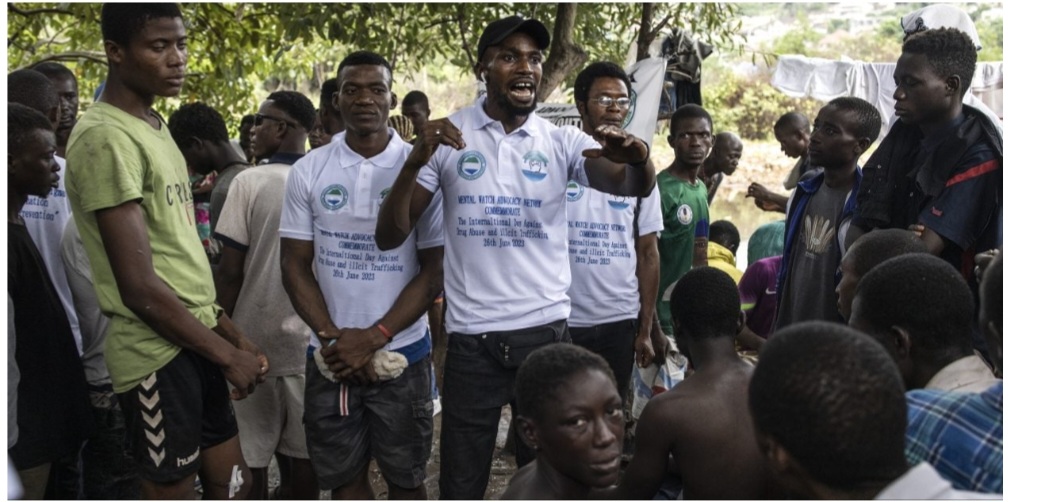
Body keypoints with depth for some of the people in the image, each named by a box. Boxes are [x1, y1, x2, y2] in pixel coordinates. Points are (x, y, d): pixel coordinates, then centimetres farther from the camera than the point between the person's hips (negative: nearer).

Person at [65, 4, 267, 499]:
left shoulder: (155, 127, 13)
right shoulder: (106, 137, -17)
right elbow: (139, 286, -21)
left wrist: (233, 334, 12)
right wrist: (226, 354, -12)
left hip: (197, 342, 9)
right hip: (158, 355, -9)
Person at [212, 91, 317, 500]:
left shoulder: (249, 182, -11)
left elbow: (230, 271, -11)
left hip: (255, 336, -3)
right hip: (309, 337, 3)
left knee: (254, 454, 9)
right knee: (304, 452, 11)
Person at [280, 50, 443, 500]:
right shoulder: (308, 171, 1)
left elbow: (434, 270, -5)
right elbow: (295, 266, 3)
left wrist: (374, 337, -14)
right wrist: (335, 339, -9)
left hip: (402, 352, -1)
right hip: (331, 356, 2)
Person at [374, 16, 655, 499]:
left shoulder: (562, 142, 0)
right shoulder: (448, 138, -2)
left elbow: (633, 186, -15)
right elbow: (389, 236, -6)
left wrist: (639, 157, -38)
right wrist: (415, 162, -23)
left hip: (546, 329, 1)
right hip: (471, 336, -1)